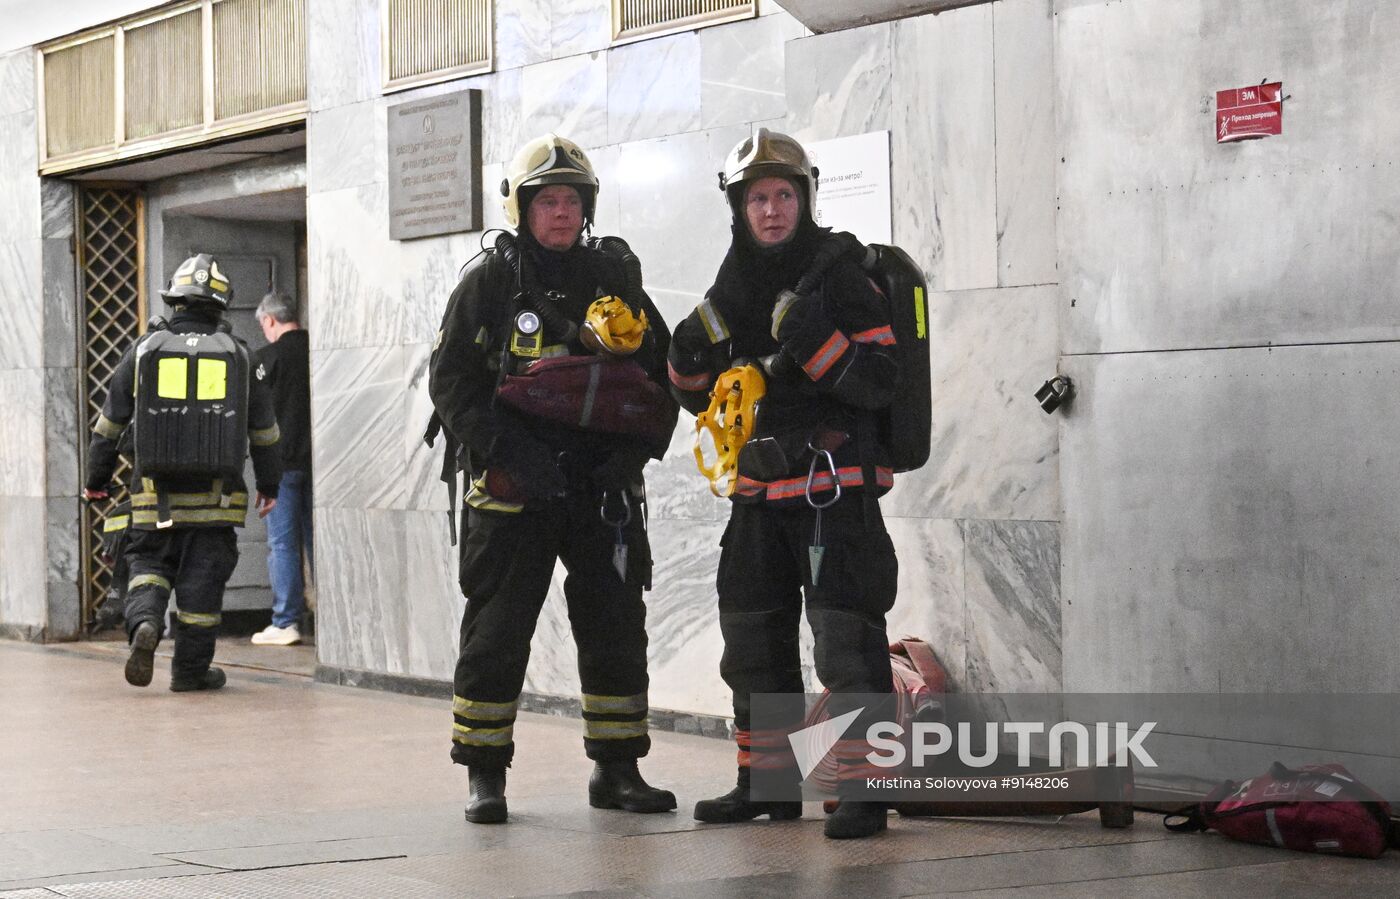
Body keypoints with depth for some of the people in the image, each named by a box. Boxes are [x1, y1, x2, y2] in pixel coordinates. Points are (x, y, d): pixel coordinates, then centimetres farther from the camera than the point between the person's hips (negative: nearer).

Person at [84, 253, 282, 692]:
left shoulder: (145, 348, 4)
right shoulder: (238, 354, 6)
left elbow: (110, 420, 8)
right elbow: (263, 428, 13)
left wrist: (97, 477, 18)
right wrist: (269, 484, 24)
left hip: (155, 491, 0)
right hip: (215, 494, 0)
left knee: (148, 559, 11)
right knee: (203, 573, 6)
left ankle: (144, 622, -17)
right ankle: (191, 668, 8)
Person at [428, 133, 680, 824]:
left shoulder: (614, 279, 9)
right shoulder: (490, 282, 0)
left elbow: (662, 371, 13)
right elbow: (450, 382, -5)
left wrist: (634, 451, -2)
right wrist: (511, 452, -16)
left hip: (603, 488, 3)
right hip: (512, 491, -3)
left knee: (617, 629, 6)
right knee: (497, 631, 0)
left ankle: (617, 770, 17)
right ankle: (485, 773, 11)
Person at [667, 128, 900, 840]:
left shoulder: (841, 277, -7)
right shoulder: (731, 291, 12)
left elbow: (879, 385, -14)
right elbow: (705, 400, 19)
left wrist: (814, 340, -26)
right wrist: (691, 359, -1)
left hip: (835, 487, -7)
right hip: (759, 494, 7)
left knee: (847, 636, -10)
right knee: (754, 640, 13)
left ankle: (863, 789, -5)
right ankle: (768, 780, 25)